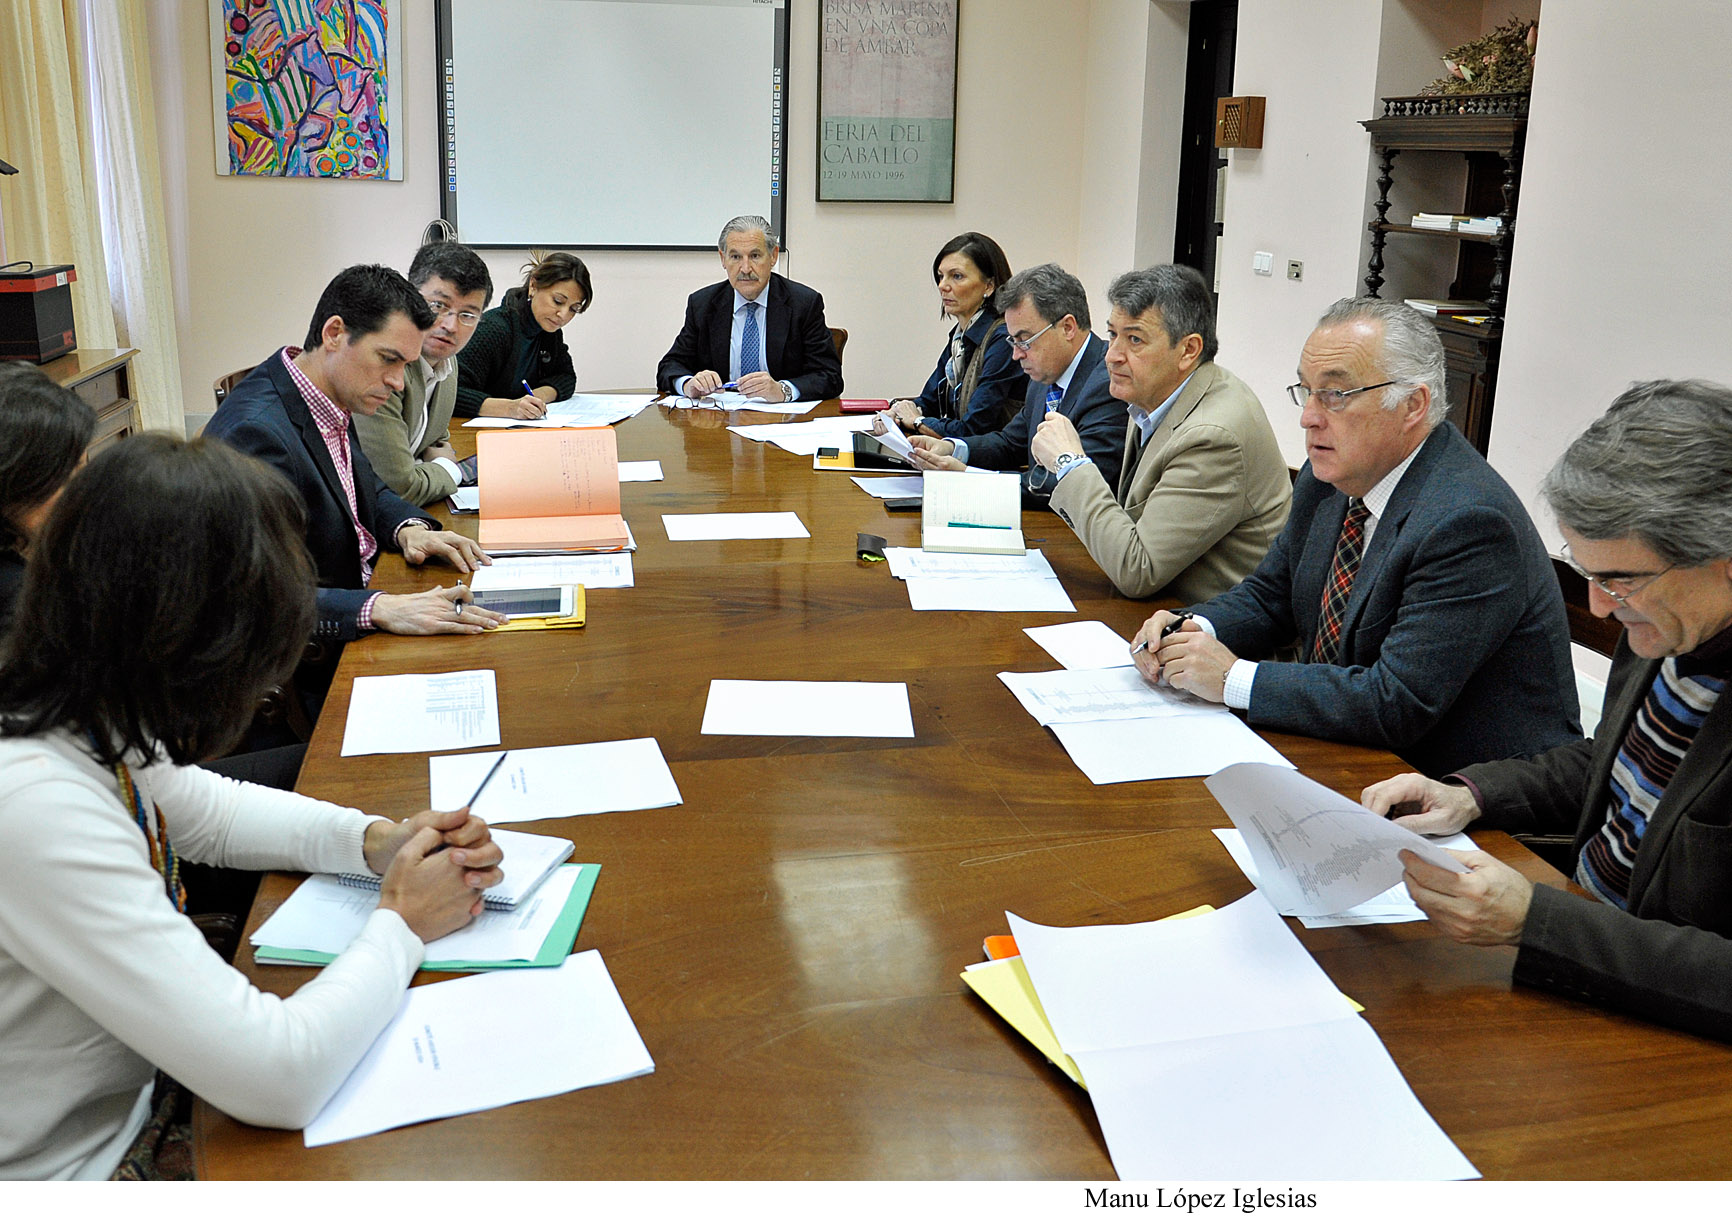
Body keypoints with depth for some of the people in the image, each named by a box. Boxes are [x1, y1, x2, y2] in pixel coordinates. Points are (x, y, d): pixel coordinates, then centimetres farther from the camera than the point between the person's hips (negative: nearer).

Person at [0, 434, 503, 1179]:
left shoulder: (90, 708, -9)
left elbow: (204, 810, 14)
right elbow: (281, 1080, -33)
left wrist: (377, 840, -3)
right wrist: (401, 923, -15)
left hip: (138, 1100, 7)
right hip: (74, 1167, -7)